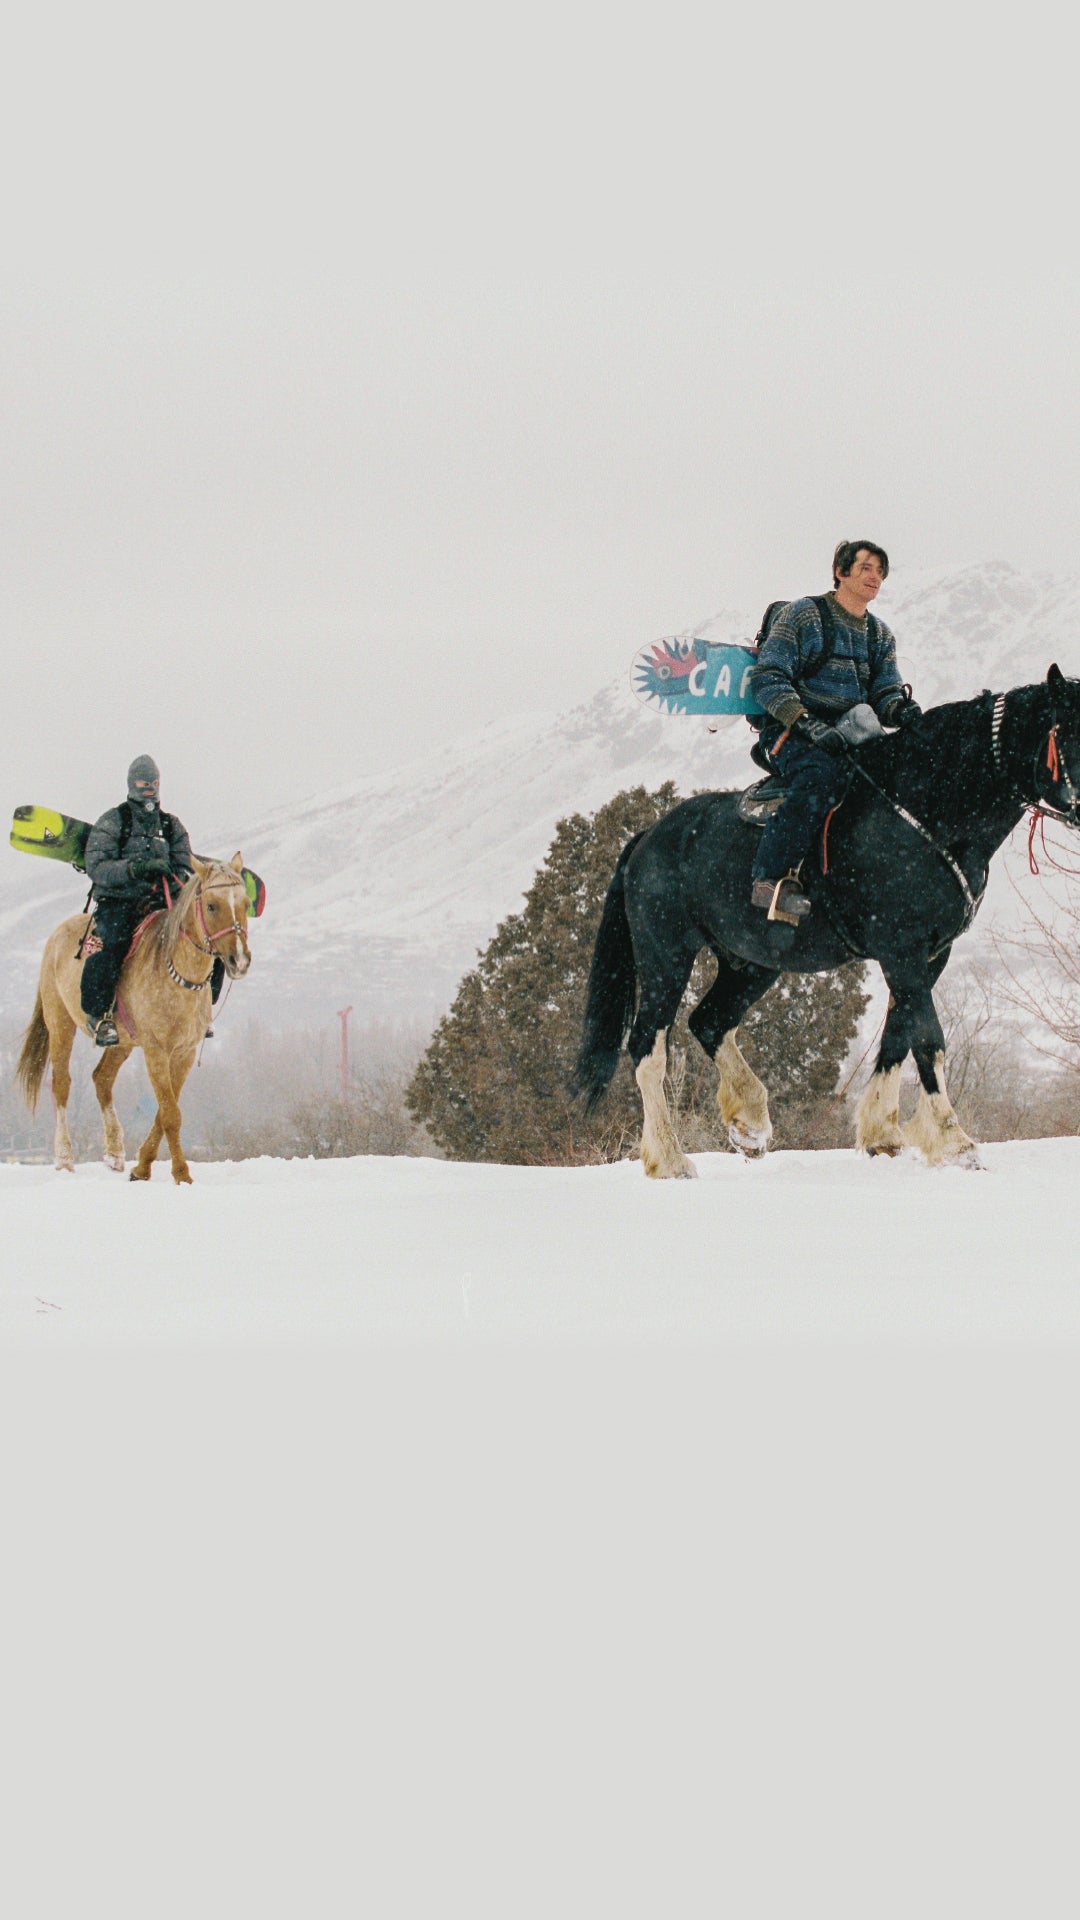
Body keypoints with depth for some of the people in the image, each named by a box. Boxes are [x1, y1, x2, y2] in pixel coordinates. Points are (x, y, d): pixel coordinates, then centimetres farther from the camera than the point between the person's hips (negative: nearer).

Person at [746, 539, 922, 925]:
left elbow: (885, 692, 11)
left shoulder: (880, 635, 19)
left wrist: (901, 709, -15)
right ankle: (772, 878, -38)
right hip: (789, 734, -6)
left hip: (850, 738, 7)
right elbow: (767, 677, -8)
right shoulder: (803, 615, 0)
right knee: (822, 775, -38)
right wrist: (808, 723, -22)